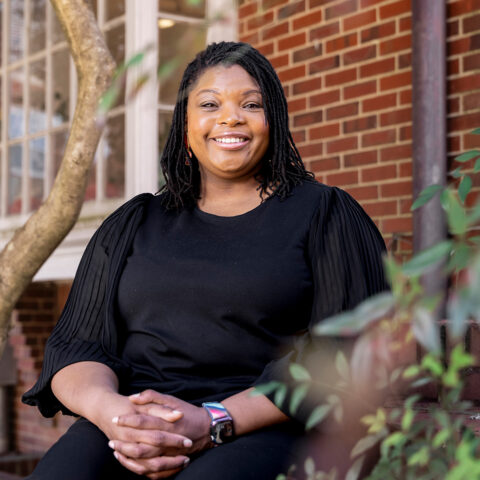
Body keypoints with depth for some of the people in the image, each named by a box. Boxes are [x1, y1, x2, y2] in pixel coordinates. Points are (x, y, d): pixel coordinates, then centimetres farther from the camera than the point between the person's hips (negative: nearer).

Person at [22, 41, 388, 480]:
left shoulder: (324, 212, 9)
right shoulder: (133, 224, 20)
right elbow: (76, 343, 12)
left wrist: (214, 422, -16)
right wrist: (109, 409, -12)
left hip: (258, 428, -3)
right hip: (131, 427, 3)